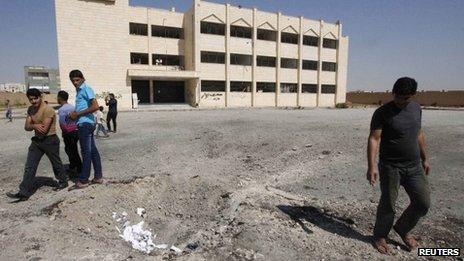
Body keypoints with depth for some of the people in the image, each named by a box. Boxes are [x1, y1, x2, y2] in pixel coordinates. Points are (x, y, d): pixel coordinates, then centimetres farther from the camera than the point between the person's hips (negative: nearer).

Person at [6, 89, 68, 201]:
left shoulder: (48, 110, -19)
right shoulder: (30, 109, 7)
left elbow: (44, 130, -22)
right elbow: (26, 127, 4)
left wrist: (32, 126, -5)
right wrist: (35, 126, -18)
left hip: (50, 140, -7)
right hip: (36, 140, 7)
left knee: (56, 163, 10)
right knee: (29, 167, 2)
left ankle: (63, 181, 32)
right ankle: (24, 192, 4)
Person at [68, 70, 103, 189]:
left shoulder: (86, 88, -10)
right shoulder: (80, 90, 19)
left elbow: (95, 106, -21)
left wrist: (77, 114, -15)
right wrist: (74, 114, 9)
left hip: (85, 123, -10)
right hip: (86, 123, 10)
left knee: (86, 152, -4)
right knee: (93, 150, 10)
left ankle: (83, 181, 4)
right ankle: (98, 177, 16)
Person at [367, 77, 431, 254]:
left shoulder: (416, 109, 7)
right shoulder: (382, 112, -12)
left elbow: (419, 135, 18)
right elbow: (374, 139, -18)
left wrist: (424, 159, 19)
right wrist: (371, 166, -26)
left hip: (414, 166, 6)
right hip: (390, 167, -5)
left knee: (423, 202, 8)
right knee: (388, 204, 4)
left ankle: (403, 229, 33)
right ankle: (380, 236, 25)